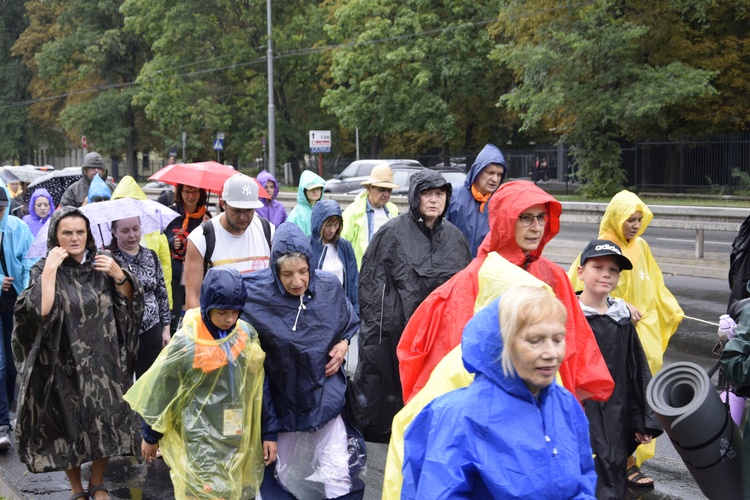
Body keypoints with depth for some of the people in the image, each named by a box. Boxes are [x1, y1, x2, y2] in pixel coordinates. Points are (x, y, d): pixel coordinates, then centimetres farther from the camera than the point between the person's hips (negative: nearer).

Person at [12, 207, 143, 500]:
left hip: (103, 362, 3)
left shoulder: (100, 265, 2)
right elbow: (39, 312, -21)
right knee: (69, 425, 8)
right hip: (65, 365, -3)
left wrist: (118, 275, -11)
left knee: (104, 422, 10)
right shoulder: (44, 270, -6)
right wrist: (50, 271, -23)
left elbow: (130, 303, 5)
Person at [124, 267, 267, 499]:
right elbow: (159, 390, -4)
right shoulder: (187, 343, -15)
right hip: (200, 441, -4)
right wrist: (150, 435, 4)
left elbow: (258, 388, 6)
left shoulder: (247, 335, -3)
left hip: (240, 439, 4)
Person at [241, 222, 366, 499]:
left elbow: (351, 323, 10)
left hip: (325, 396, 0)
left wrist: (344, 344, -7)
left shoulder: (329, 288, -10)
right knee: (287, 472, 16)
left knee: (338, 475, -4)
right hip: (282, 400, 0)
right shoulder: (257, 294, -19)